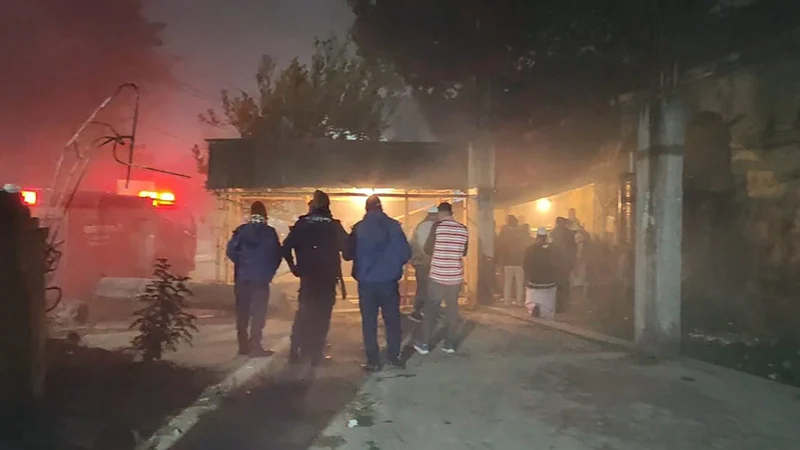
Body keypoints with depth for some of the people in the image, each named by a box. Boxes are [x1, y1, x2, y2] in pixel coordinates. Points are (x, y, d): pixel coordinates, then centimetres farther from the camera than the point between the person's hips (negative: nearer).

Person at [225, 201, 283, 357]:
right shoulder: (270, 232, -4)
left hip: (242, 278, 2)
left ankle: (244, 345, 17)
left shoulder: (241, 230, -1)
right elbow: (277, 255, -4)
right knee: (258, 312, 1)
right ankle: (255, 345, -3)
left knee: (243, 312, 12)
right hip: (261, 278, -2)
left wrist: (241, 264, 12)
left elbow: (230, 251, -5)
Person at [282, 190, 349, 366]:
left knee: (304, 313, 13)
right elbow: (347, 248, -7)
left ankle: (296, 351, 10)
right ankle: (316, 354, 2)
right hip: (328, 277, -1)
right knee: (322, 315, 4)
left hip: (308, 276, 2)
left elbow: (286, 248, -5)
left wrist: (295, 268, 4)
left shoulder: (301, 224, 2)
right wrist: (336, 267, 9)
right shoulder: (334, 225, -1)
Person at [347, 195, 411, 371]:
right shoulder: (393, 225, -7)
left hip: (366, 281, 0)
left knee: (369, 322, 9)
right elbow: (406, 253, -8)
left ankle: (373, 361, 11)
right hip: (389, 280, 0)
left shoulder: (358, 228, -5)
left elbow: (349, 254, 2)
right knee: (392, 319, 14)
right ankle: (394, 356, 19)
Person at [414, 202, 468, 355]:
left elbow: (427, 249, -5)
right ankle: (450, 343, 14)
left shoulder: (437, 226, -8)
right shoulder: (463, 229, 2)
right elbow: (464, 252, 13)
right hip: (455, 276, 3)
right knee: (452, 309, 11)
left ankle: (424, 344, 12)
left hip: (438, 275, -3)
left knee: (430, 310, 7)